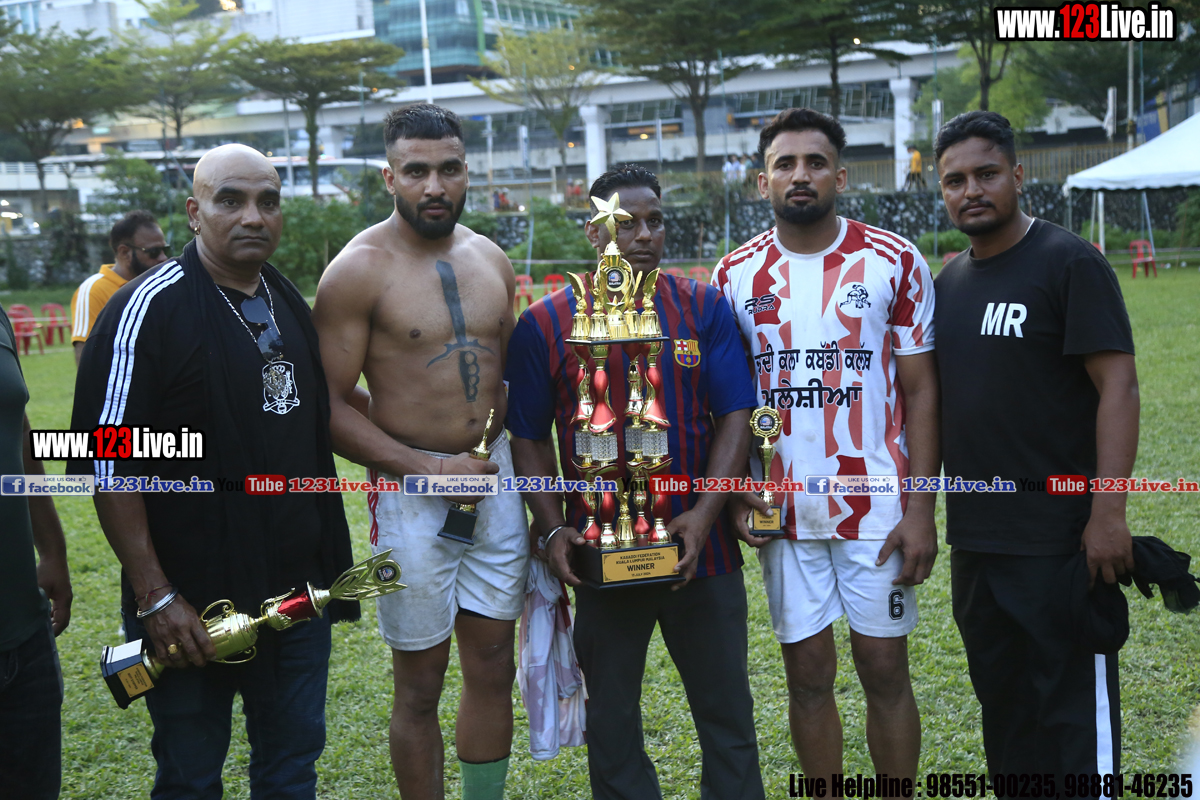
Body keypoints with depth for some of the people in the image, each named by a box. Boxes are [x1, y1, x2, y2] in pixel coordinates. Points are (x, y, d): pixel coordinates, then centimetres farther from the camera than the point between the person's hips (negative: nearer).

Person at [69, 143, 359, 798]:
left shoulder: (291, 303, 9)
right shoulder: (149, 308, -12)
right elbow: (110, 465, -15)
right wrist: (155, 595, -18)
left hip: (300, 591, 6)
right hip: (193, 605, -6)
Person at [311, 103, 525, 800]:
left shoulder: (493, 261, 7)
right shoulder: (359, 269, -11)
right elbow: (330, 404, -13)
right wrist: (426, 468, -19)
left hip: (496, 480, 5)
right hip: (411, 489, -5)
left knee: (493, 670, 13)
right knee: (420, 685, 7)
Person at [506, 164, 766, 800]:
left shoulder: (705, 309, 2)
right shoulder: (544, 324, -1)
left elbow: (734, 416, -2)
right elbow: (528, 438, 2)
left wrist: (705, 512, -14)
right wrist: (552, 528, -9)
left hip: (702, 550, 1)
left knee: (727, 712, 12)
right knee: (612, 721, 12)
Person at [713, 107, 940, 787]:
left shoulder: (894, 260, -1)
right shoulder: (736, 275, 5)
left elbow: (920, 389, -2)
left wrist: (921, 510, -8)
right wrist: (734, 494, -2)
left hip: (876, 507, -2)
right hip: (783, 510, 2)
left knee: (885, 669, 5)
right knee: (808, 674, 10)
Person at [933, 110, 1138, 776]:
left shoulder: (1070, 263, -9)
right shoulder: (949, 282, 11)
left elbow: (1118, 384, -15)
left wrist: (1108, 513, -21)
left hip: (1059, 541, -7)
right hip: (972, 539, 7)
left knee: (1073, 708, 0)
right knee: (1002, 702, 18)